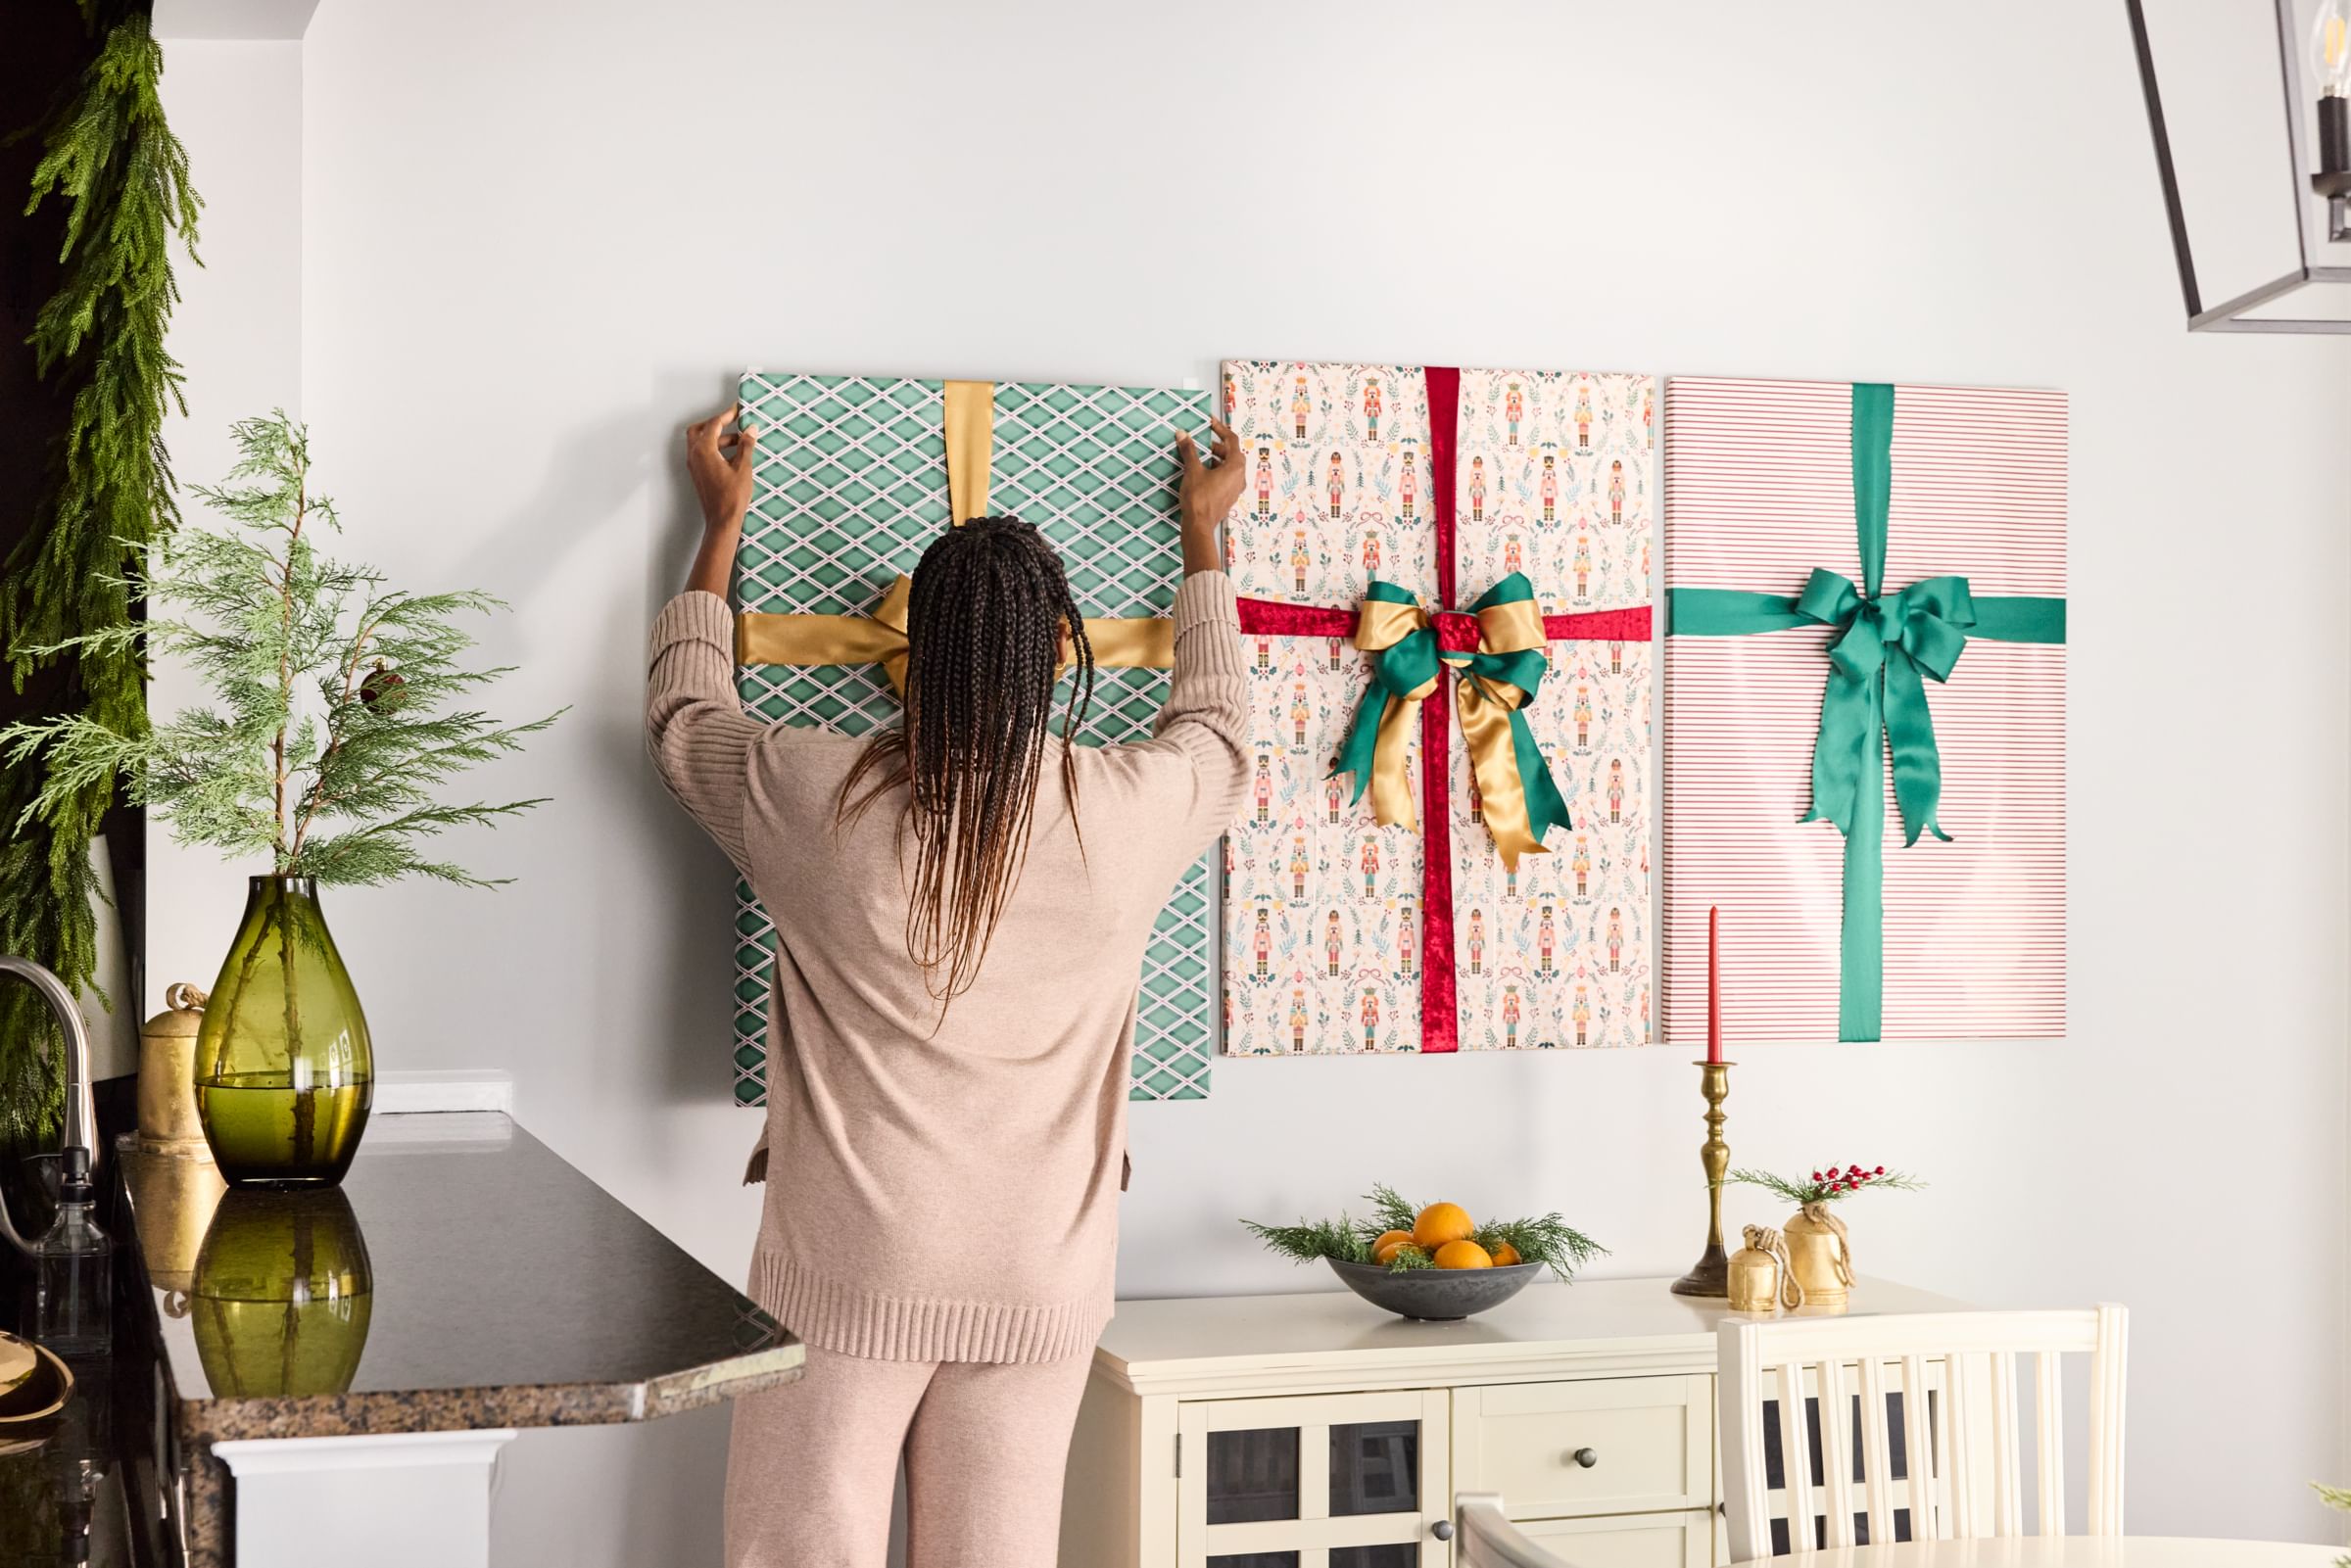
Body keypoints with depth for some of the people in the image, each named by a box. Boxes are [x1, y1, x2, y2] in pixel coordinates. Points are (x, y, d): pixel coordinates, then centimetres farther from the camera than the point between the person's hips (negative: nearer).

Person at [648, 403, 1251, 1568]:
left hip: (846, 1275, -1)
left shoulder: (818, 799, -9)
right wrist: (1202, 536, 33)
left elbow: (682, 715, 13)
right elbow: (1217, 728, 20)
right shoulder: (1129, 809, -5)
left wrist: (721, 522, 24)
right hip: (1040, 1285, 2)